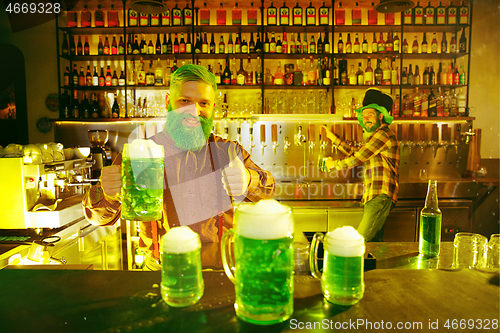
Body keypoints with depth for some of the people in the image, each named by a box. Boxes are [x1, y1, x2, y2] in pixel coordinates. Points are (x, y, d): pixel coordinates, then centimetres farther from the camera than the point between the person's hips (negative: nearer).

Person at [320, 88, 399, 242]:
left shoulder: (382, 134, -11)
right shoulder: (378, 136, 24)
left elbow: (355, 160, -13)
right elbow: (354, 152, 30)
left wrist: (333, 164, 4)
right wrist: (332, 137, 27)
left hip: (380, 198, -11)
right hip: (373, 199, 11)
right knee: (374, 242, 12)